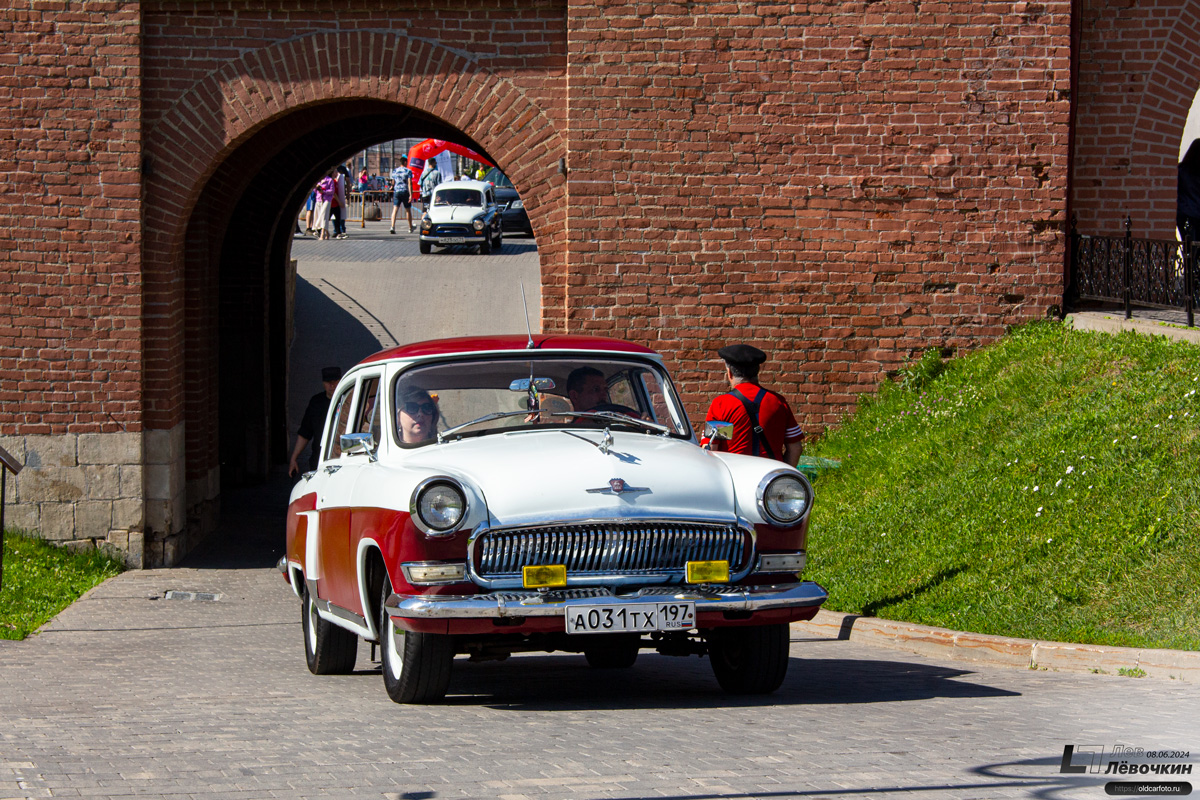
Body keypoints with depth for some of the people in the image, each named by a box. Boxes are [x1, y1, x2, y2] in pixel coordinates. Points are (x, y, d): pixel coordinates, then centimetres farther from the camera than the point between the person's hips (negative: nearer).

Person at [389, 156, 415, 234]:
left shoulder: (395, 171, 8)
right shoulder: (408, 171, -4)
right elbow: (409, 183, -11)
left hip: (396, 192, 2)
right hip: (405, 192, -2)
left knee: (395, 209, -7)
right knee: (408, 210, 13)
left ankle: (392, 227, -26)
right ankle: (410, 228, 26)